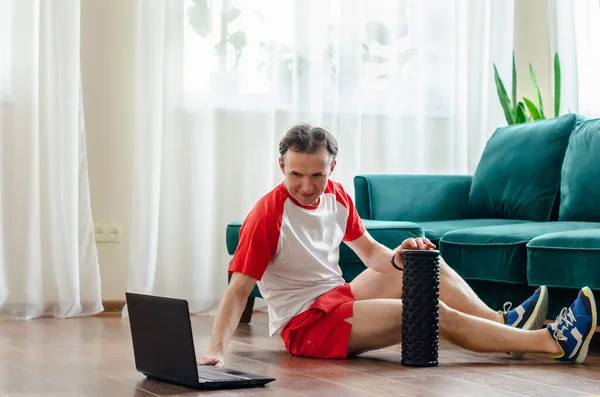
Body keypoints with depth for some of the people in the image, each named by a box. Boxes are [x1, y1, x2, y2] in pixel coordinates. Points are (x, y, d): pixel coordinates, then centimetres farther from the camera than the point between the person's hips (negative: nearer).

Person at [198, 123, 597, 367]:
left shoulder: (336, 195, 2)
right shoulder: (267, 216, -20)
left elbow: (370, 250, 12)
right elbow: (238, 289, -24)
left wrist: (397, 256, -12)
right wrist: (216, 350, -37)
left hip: (338, 298, 9)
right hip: (306, 323, -8)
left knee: (424, 260, 9)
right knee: (435, 313, -15)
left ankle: (502, 321, 4)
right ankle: (553, 342, -9)